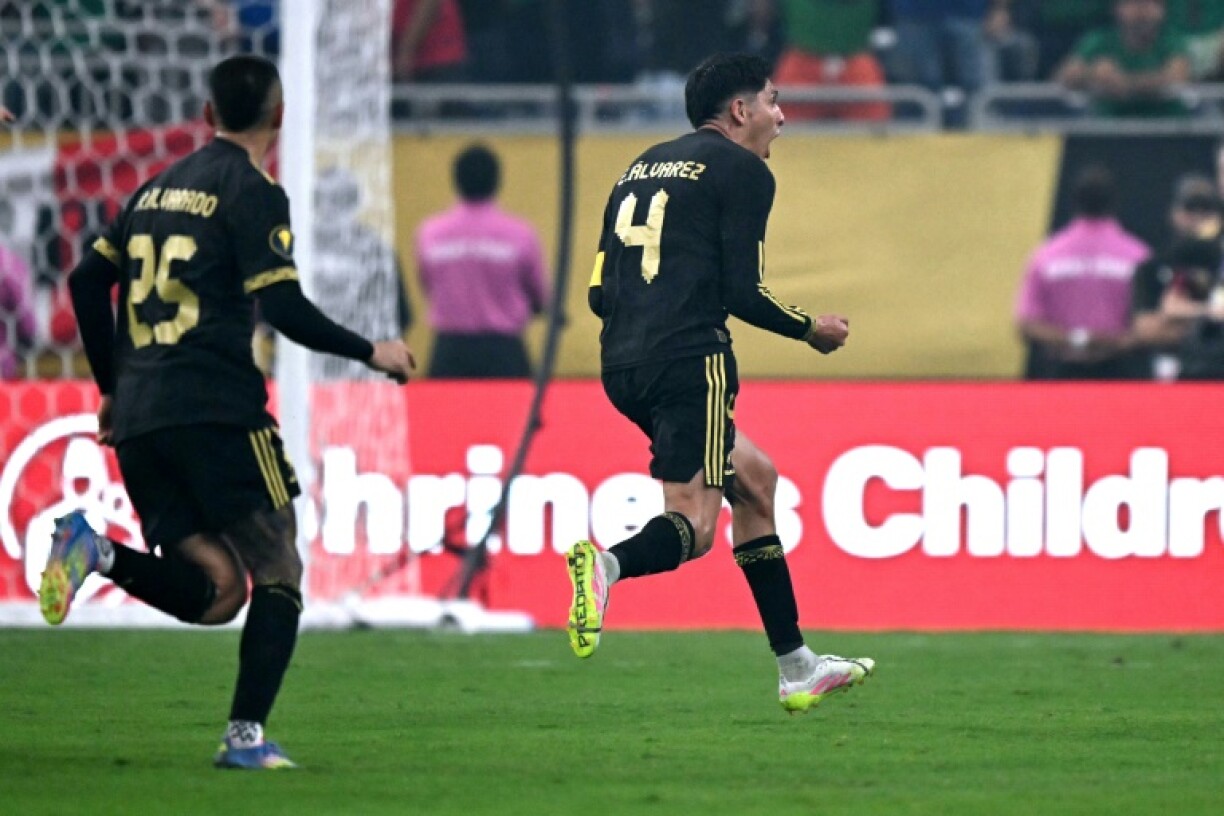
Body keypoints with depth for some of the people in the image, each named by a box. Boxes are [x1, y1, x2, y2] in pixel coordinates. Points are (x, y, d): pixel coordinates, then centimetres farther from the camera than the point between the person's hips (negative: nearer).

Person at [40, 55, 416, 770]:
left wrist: (114, 387, 28)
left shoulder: (158, 189, 19)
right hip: (216, 409, -7)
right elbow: (285, 308, -11)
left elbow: (88, 281, 20)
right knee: (278, 575, 3)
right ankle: (247, 734, -9)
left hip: (138, 417, 7)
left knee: (213, 591, 7)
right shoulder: (253, 193, -2)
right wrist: (372, 352, 2)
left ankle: (97, 550, -16)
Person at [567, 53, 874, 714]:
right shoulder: (741, 170, 0)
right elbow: (742, 291, -6)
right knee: (694, 527, -11)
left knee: (753, 478, 21)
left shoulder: (642, 168, 23)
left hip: (624, 363, 8)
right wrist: (811, 330, 9)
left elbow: (600, 292, 20)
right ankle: (608, 565, -43)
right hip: (688, 361, -8)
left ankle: (796, 669, 21)